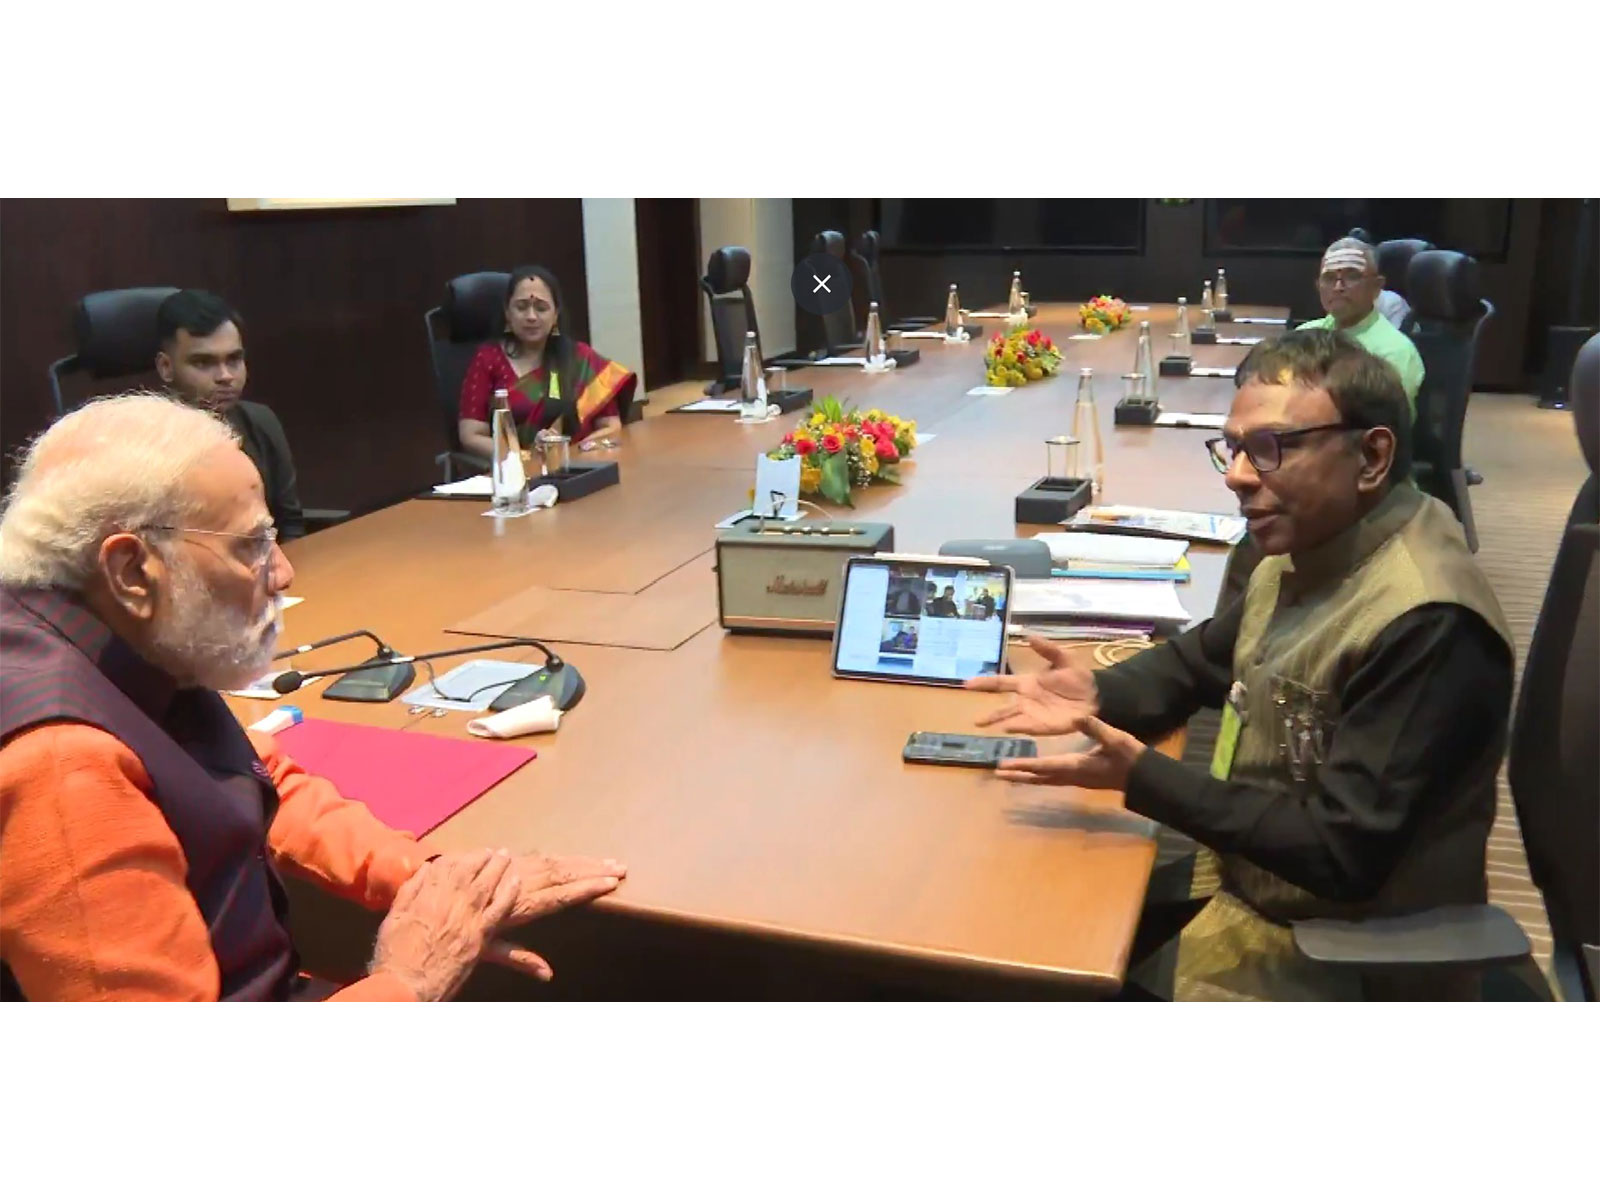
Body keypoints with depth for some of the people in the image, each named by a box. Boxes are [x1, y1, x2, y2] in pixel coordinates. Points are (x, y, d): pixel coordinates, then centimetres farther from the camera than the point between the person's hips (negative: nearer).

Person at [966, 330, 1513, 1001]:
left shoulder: (1427, 626, -29)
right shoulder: (1310, 549, 0)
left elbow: (1344, 853, -27)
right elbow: (1202, 658, 15)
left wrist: (1140, 777, -27)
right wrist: (1100, 696, -6)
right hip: (1247, 881, 8)